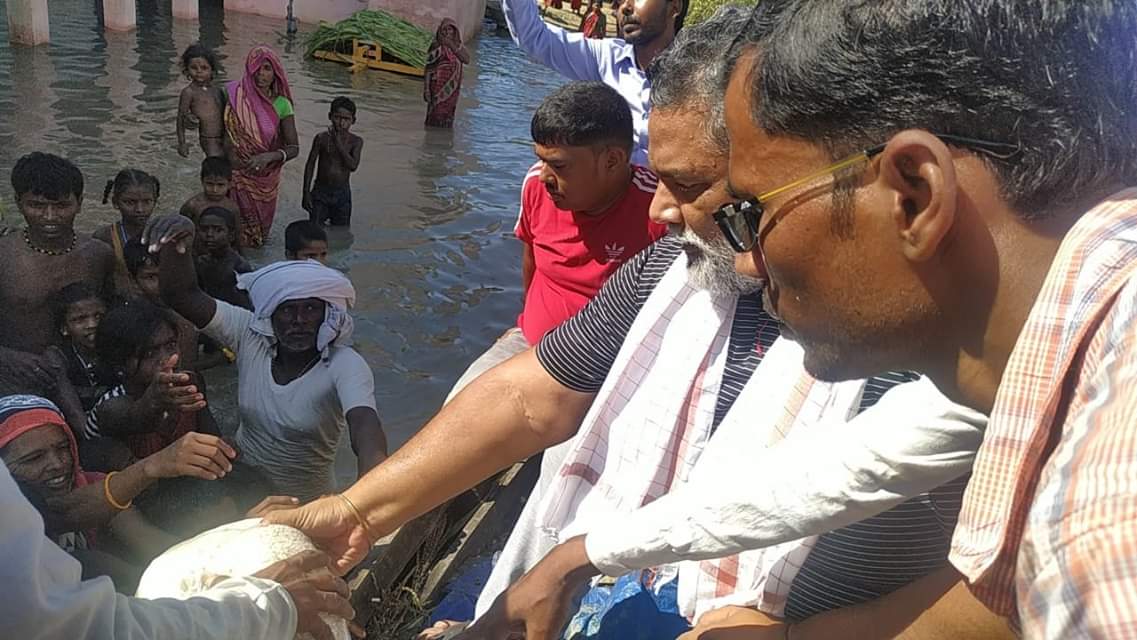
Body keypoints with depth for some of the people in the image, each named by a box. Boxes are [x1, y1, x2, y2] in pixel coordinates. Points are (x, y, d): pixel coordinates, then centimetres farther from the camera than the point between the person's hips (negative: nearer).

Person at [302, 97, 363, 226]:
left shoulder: (356, 141, -5)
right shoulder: (322, 138, -7)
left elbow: (353, 166, -20)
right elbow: (310, 165, -1)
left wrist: (339, 144, -24)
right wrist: (306, 192, -4)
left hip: (342, 193, 1)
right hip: (320, 191, -1)